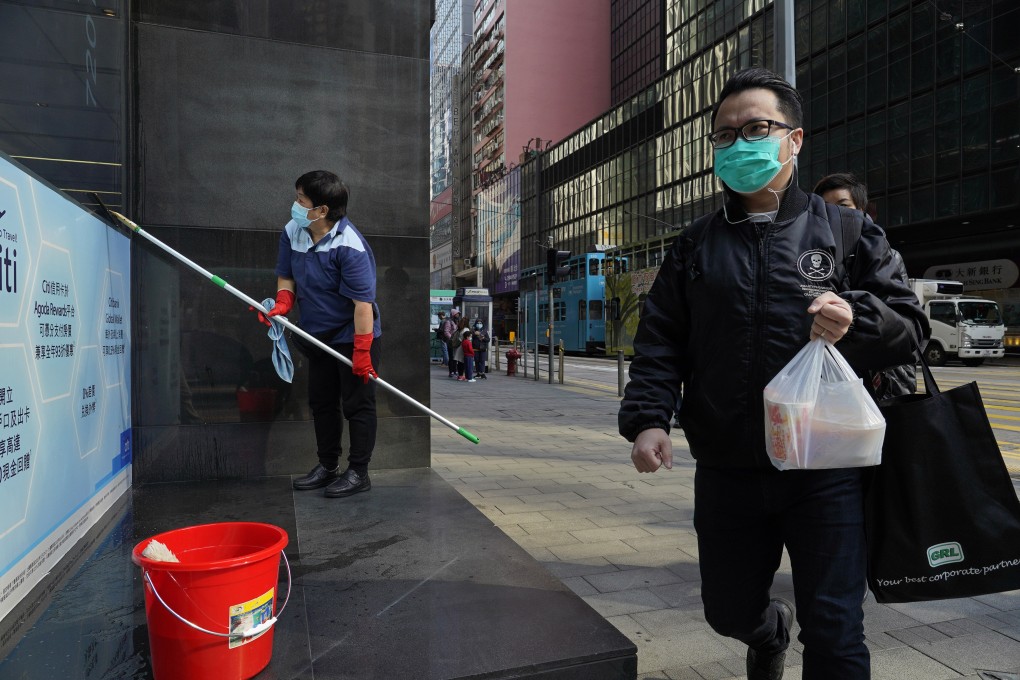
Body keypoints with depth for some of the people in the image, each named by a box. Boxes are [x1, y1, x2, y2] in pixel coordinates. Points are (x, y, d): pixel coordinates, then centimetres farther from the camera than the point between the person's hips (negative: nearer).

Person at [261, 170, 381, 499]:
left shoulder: (350, 246, -26)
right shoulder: (292, 232, -4)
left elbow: (363, 302, -26)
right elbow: (286, 276, 8)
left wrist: (362, 352, -25)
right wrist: (282, 302, -14)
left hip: (354, 337, -8)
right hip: (319, 336, 8)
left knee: (357, 404, 3)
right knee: (321, 402, 16)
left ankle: (358, 472, 15)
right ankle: (327, 466, 31)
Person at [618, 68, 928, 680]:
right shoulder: (695, 247, 9)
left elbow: (911, 326, 2)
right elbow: (660, 343, 5)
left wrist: (856, 319, -20)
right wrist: (648, 418, -10)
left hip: (826, 472, -2)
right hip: (726, 474, 3)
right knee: (729, 609, 19)